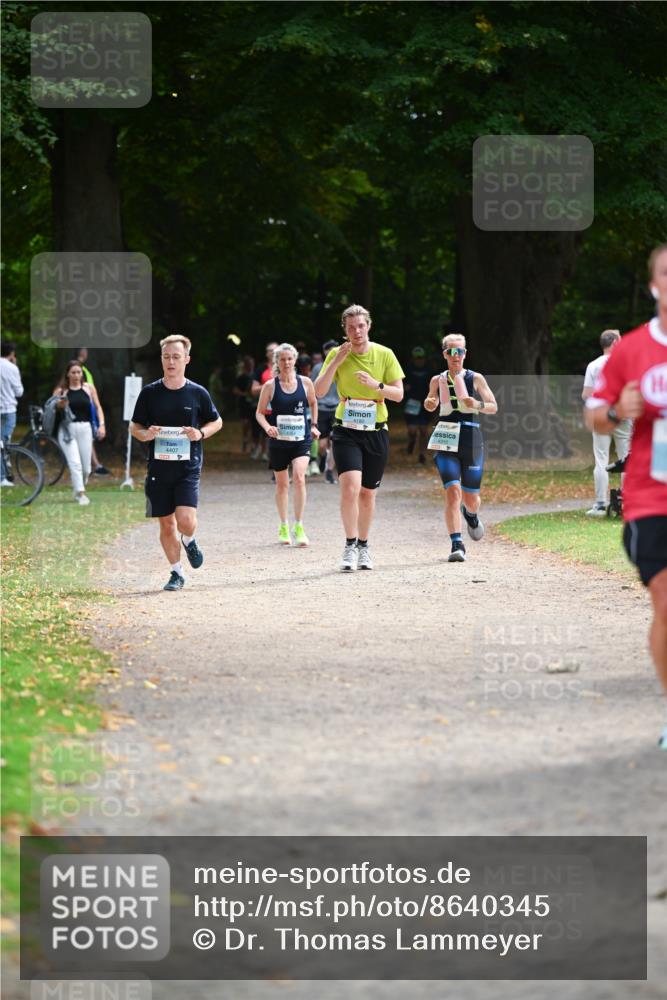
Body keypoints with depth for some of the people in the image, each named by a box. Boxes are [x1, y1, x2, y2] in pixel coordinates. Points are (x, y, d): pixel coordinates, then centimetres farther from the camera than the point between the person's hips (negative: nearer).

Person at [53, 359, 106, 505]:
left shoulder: (89, 388, 7)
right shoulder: (61, 390, 1)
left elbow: (98, 407, 11)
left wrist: (101, 424, 0)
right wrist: (59, 405, -16)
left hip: (85, 428, 3)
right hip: (67, 429, -3)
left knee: (86, 467, 5)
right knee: (75, 463, -14)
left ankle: (78, 489, 29)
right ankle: (81, 494, -11)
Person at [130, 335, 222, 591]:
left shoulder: (197, 393, 1)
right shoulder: (149, 393, 2)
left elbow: (216, 422, 13)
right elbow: (134, 427, 9)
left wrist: (201, 433, -8)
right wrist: (146, 434, -14)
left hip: (188, 467, -2)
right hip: (158, 467, 2)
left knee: (185, 520, -17)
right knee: (166, 524, 6)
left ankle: (190, 542, 18)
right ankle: (177, 573, 22)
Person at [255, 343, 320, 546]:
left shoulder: (305, 382, 0)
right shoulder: (270, 386, -3)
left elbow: (313, 403, 18)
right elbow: (260, 412, 1)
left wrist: (314, 426, 12)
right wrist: (267, 427, -17)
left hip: (301, 439, 0)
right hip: (279, 440, 0)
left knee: (299, 477, -19)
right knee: (282, 483, 11)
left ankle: (299, 527, -13)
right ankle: (284, 527, 27)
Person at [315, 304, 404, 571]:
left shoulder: (384, 355, 0)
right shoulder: (337, 354, -2)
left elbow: (398, 394, 0)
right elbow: (319, 391, -9)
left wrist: (376, 385, -19)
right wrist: (336, 362, -18)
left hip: (376, 432, 2)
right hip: (346, 431, -2)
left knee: (367, 492, 10)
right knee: (350, 487, -20)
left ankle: (363, 547, 26)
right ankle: (350, 547, -11)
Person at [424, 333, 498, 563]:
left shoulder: (475, 378, 1)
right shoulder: (437, 381, 7)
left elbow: (494, 407, 2)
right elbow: (431, 404, 24)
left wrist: (477, 404, -18)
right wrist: (428, 404, 0)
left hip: (471, 439, 0)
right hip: (445, 441, 0)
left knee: (471, 499, 7)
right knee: (452, 491, -17)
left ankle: (471, 515, 46)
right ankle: (457, 545, -16)